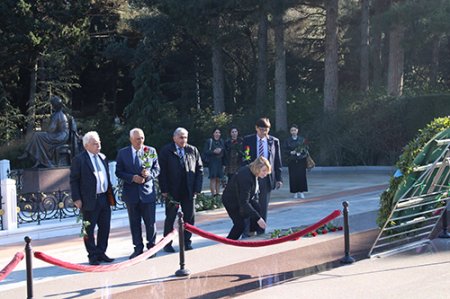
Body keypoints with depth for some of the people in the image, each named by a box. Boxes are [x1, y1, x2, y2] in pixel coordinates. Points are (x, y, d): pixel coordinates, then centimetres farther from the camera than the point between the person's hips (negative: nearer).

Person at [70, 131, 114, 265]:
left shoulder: (102, 157, 12)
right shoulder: (79, 159, -8)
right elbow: (74, 180, -8)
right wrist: (76, 199, -13)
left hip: (104, 199, 6)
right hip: (89, 201, -6)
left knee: (105, 228, 11)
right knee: (89, 230, 3)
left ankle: (101, 253, 23)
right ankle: (93, 255, 12)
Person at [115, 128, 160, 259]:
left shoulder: (151, 151, 4)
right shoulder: (123, 153, 1)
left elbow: (157, 169, 6)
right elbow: (119, 172, 0)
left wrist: (149, 174, -15)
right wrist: (132, 178, -15)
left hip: (148, 192, 0)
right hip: (131, 193, 0)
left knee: (150, 222, 2)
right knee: (135, 223, 9)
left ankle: (151, 246, 17)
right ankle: (138, 248, 19)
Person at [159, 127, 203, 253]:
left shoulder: (193, 151, 6)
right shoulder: (166, 151, -3)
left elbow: (199, 169, 7)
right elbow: (162, 172, -5)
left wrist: (197, 188, -1)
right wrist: (164, 190, -10)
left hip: (189, 191, 3)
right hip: (172, 191, -3)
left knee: (189, 218, 6)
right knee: (170, 218, 6)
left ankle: (187, 242, 18)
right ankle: (167, 244, 15)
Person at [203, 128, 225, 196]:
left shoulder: (222, 142, 14)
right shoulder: (209, 141, 1)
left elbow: (224, 151, 18)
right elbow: (205, 152, -5)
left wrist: (221, 150, -3)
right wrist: (213, 151, -15)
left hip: (220, 162, 5)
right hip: (212, 162, -4)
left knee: (218, 179, 5)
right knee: (213, 178, -10)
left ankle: (218, 193, 8)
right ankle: (213, 194, -13)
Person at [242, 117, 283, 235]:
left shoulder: (274, 141, 4)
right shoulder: (248, 140, 2)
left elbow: (277, 161, 6)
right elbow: (243, 159, 4)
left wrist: (278, 178, 1)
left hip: (266, 178, 1)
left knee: (263, 206, 5)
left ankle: (260, 232, 13)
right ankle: (249, 231, 8)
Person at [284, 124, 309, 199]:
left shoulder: (302, 139, 5)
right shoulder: (288, 140, 5)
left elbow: (306, 148, 5)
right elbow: (285, 150, 3)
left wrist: (301, 151, -13)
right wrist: (291, 152, -15)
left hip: (301, 160, 0)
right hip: (292, 161, 0)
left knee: (301, 175, -6)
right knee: (293, 176, -4)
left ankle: (301, 191, 2)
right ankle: (295, 192, 5)